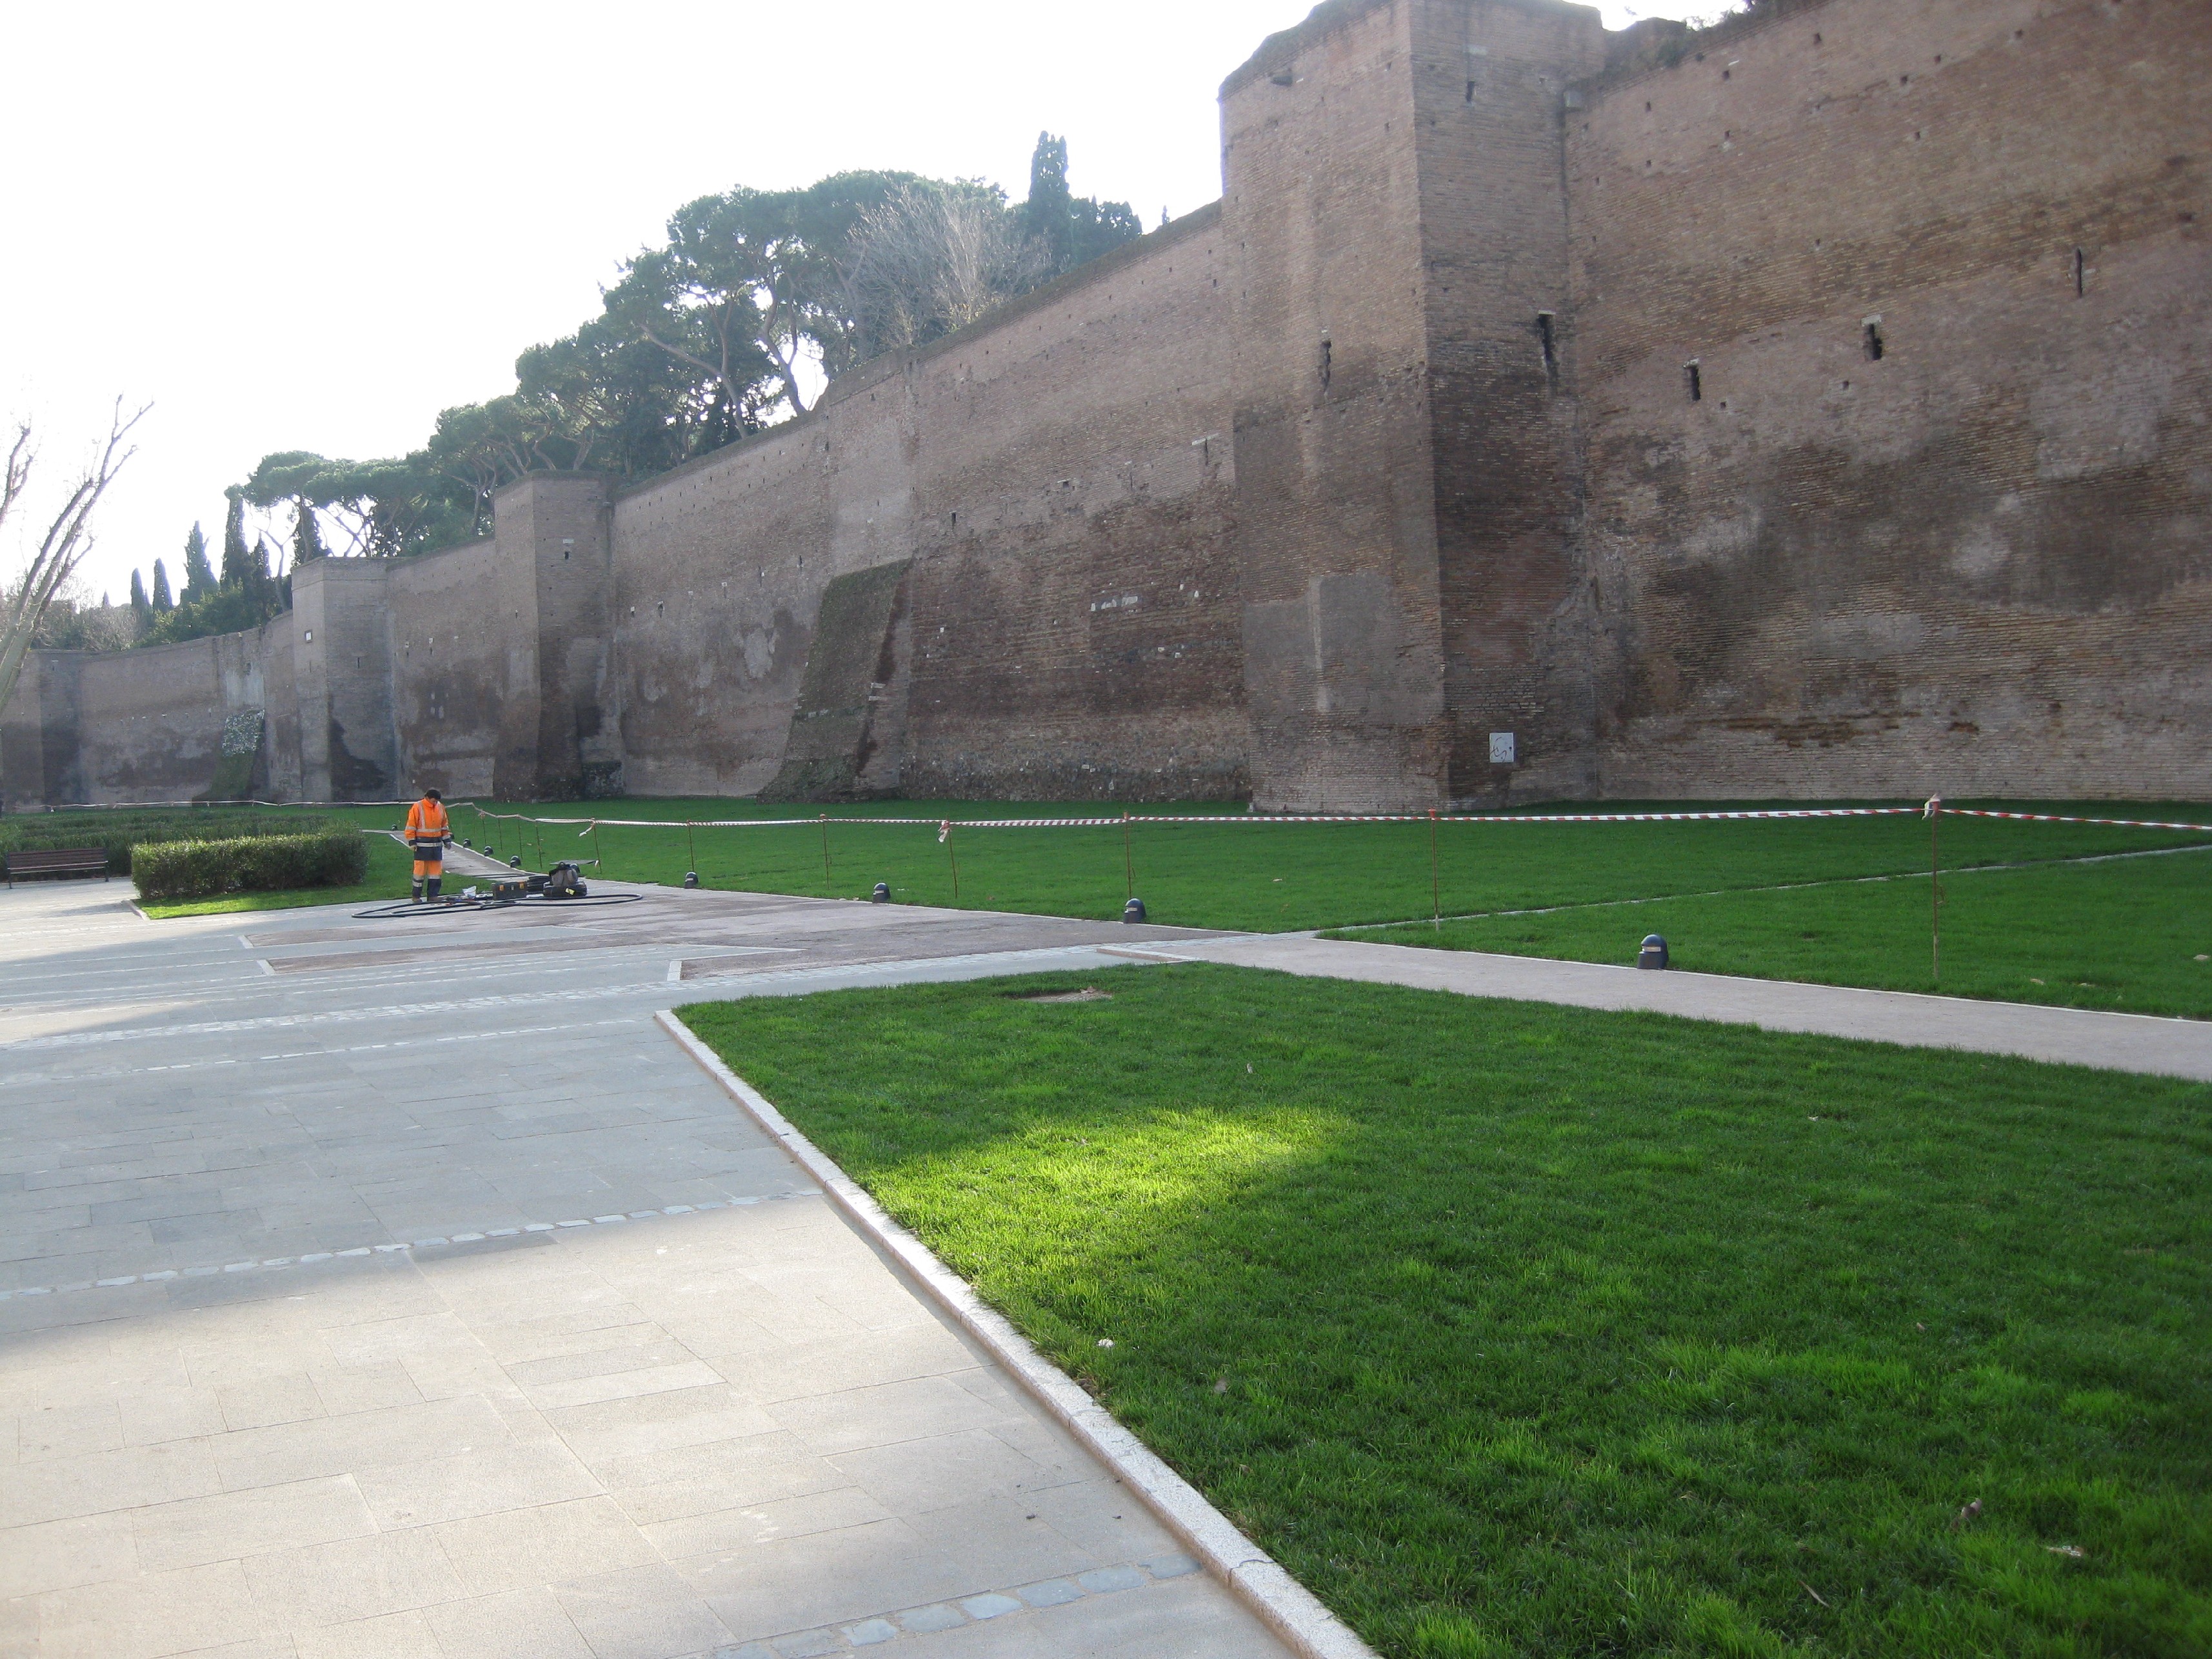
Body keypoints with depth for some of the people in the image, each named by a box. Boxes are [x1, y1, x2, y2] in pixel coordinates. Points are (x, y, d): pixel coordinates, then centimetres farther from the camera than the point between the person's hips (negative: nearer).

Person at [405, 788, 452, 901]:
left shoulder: (440, 807, 8)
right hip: (422, 845, -5)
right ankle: (416, 896, 4)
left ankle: (433, 895, 13)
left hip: (437, 844, 5)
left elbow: (444, 825, 19)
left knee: (436, 870, 5)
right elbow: (411, 826, -6)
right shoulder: (417, 807, -8)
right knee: (420, 870, -4)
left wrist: (446, 839, 14)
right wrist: (412, 842, -11)